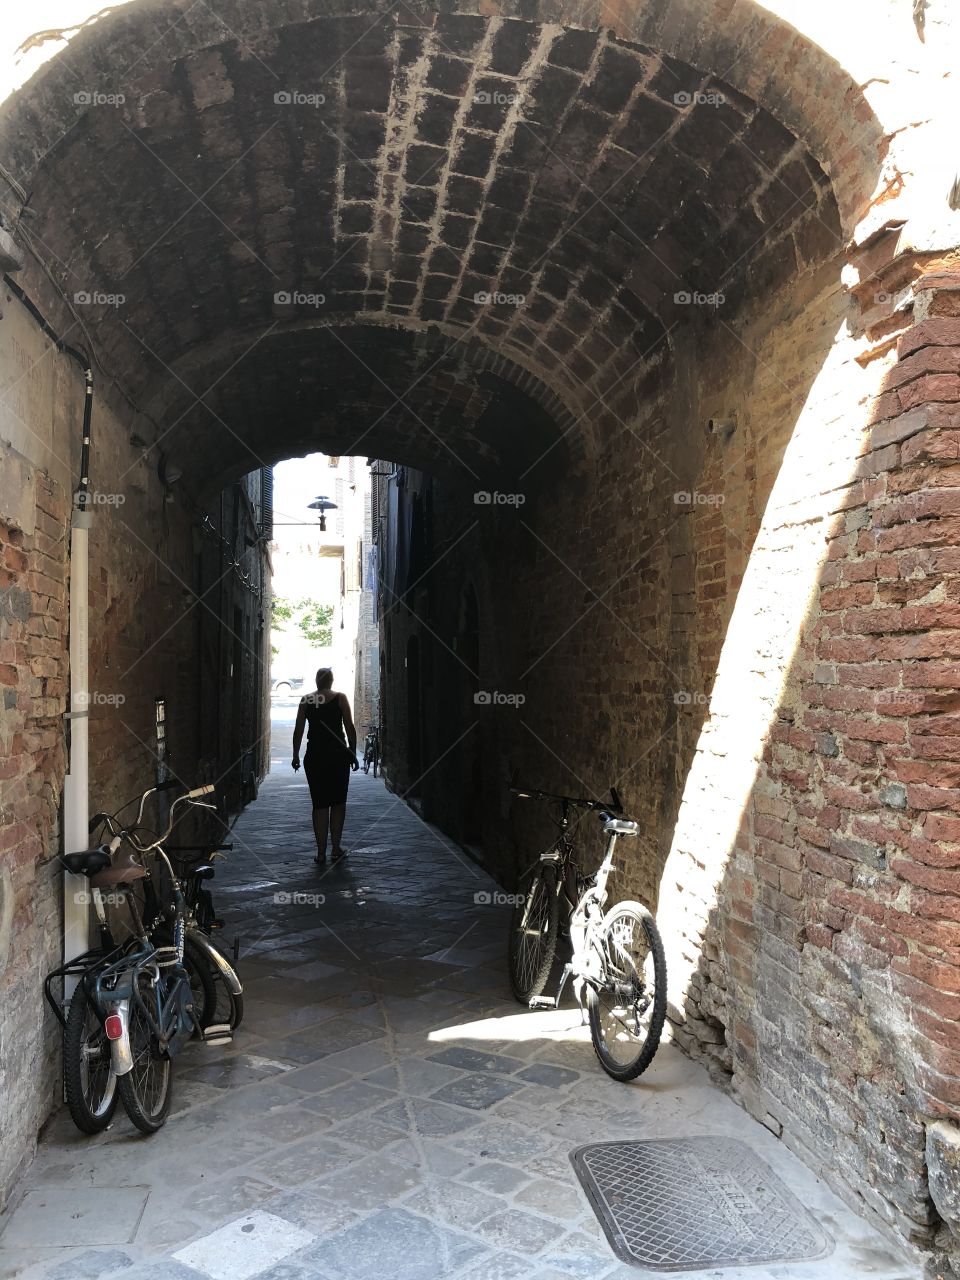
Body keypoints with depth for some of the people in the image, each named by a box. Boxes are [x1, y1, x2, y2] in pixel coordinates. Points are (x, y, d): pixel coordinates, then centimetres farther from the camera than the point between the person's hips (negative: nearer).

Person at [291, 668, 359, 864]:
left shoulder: (306, 700, 4)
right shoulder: (340, 698, -1)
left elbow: (298, 730, 2)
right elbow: (350, 728, -4)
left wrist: (296, 755, 10)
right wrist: (353, 753, 3)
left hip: (314, 756, 1)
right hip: (338, 754, -1)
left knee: (319, 804, 5)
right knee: (338, 803, 10)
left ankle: (321, 852, 4)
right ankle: (336, 849, 10)